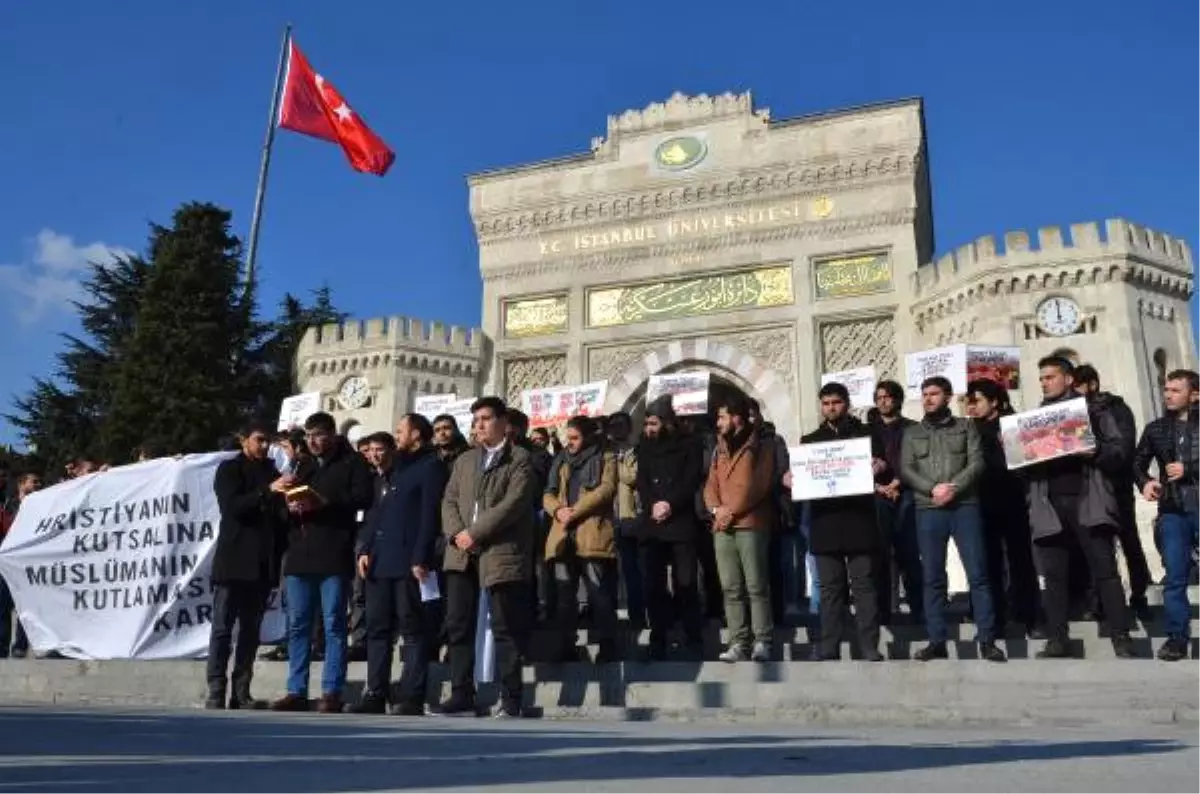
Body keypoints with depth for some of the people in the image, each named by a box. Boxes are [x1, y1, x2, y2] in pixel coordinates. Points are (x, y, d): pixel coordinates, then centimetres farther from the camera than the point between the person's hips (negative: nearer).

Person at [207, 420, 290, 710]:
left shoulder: (272, 472, 17)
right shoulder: (229, 469, 2)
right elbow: (231, 506, -13)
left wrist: (288, 507, -2)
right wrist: (268, 491, -23)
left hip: (263, 563, 5)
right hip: (234, 560, -5)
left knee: (251, 630, 5)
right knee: (222, 629, -3)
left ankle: (241, 693, 8)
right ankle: (216, 693, -1)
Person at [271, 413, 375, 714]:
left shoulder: (352, 463, 4)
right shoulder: (304, 467, 23)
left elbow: (363, 497, -10)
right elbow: (283, 506, 23)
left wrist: (324, 502, -18)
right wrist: (291, 506, -1)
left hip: (335, 557, -6)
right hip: (300, 556, 6)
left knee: (334, 624, -3)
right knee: (298, 625, 7)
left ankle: (332, 692, 1)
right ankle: (296, 691, 13)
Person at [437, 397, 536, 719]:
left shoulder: (519, 459, 2)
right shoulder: (464, 460, 21)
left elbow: (513, 503, -11)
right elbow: (449, 501, 13)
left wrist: (475, 533, -15)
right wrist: (456, 534, -6)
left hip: (501, 553, -6)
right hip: (462, 554, 6)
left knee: (505, 629, -2)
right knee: (458, 626, 4)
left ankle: (511, 700, 4)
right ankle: (461, 696, 11)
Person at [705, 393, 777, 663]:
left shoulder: (762, 447, 3)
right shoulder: (719, 450, 22)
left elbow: (758, 485, -8)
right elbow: (710, 486, 15)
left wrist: (732, 510, -11)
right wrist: (716, 509, -5)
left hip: (750, 524, -6)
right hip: (722, 528, 6)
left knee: (756, 587, -6)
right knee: (731, 589, 3)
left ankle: (762, 643, -2)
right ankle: (738, 643, 5)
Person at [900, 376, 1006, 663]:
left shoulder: (966, 427, 11)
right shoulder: (912, 433, 15)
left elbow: (977, 463, 0)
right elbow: (905, 470, 5)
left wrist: (953, 488, -15)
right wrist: (932, 489, -11)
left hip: (965, 506, -1)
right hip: (927, 510, 2)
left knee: (978, 573, -5)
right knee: (933, 578, 2)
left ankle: (987, 640, 0)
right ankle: (937, 641, 7)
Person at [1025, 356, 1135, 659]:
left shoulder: (1094, 410, 11)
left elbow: (1122, 450, 3)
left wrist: (1096, 452, -15)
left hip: (1087, 501, -3)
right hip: (1049, 505, 3)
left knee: (1105, 570, -3)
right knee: (1054, 574, 3)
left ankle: (1122, 639, 1)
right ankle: (1057, 639, 6)